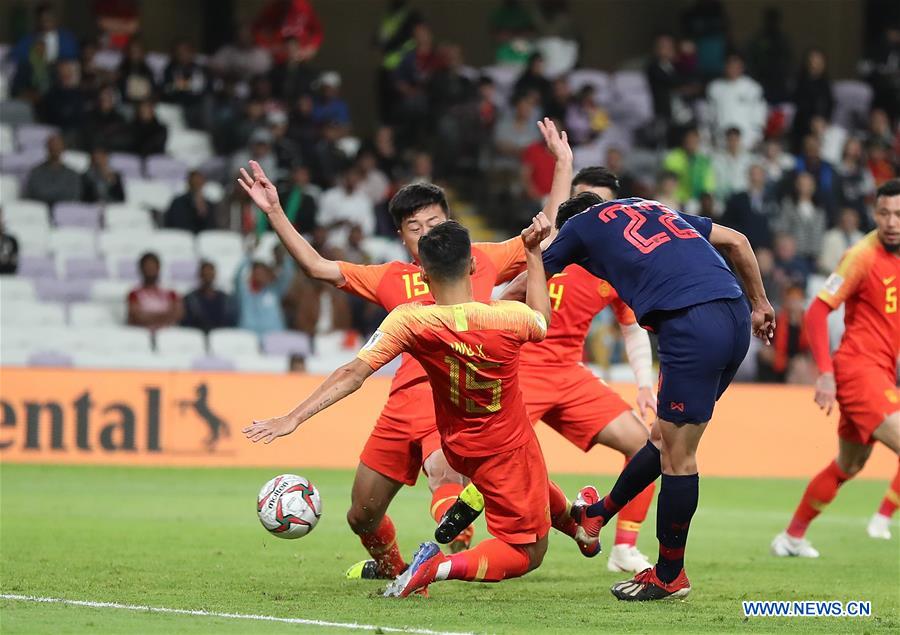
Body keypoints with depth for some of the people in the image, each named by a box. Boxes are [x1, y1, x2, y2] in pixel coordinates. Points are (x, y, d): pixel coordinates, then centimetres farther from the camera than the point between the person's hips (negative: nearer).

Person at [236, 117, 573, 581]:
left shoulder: (480, 261, 13)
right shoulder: (392, 278, 16)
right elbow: (317, 266, 12)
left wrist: (563, 164, 15)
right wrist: (274, 212, 5)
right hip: (405, 400, 4)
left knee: (443, 472, -37)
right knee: (362, 516, 14)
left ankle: (458, 556, -52)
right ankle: (388, 565, 43)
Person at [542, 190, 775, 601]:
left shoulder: (581, 226, 16)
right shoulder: (655, 210, 31)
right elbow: (736, 241, 27)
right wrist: (759, 304, 31)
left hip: (692, 327, -7)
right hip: (737, 320, 7)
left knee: (677, 455, 3)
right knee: (665, 438, 20)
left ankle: (669, 576, 11)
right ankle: (597, 514, 36)